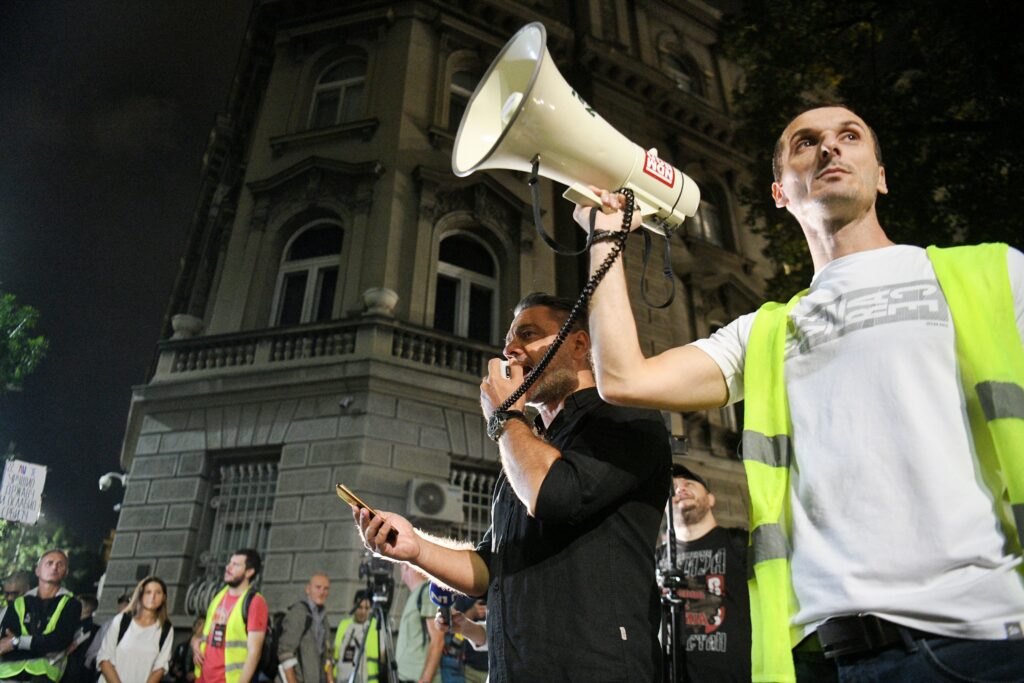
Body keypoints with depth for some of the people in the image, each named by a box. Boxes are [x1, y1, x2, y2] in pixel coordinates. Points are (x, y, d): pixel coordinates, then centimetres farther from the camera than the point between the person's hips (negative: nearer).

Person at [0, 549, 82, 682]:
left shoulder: (70, 604, 10)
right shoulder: (19, 604, 15)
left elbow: (61, 639, -4)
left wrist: (17, 641, -3)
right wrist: (44, 644, -7)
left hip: (43, 672, -2)